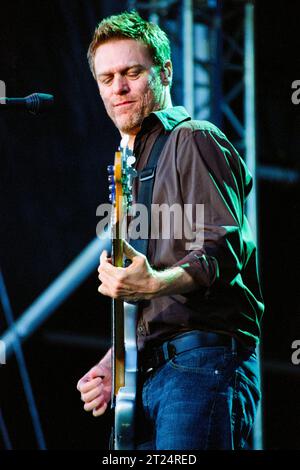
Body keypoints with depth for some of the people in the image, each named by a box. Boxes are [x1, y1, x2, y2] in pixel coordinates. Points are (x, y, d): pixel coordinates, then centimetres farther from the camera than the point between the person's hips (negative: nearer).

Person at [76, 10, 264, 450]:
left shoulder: (194, 140, 0)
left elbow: (225, 247, -14)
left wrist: (156, 283, -30)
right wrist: (113, 364, 18)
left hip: (202, 361, -9)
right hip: (149, 372, 9)